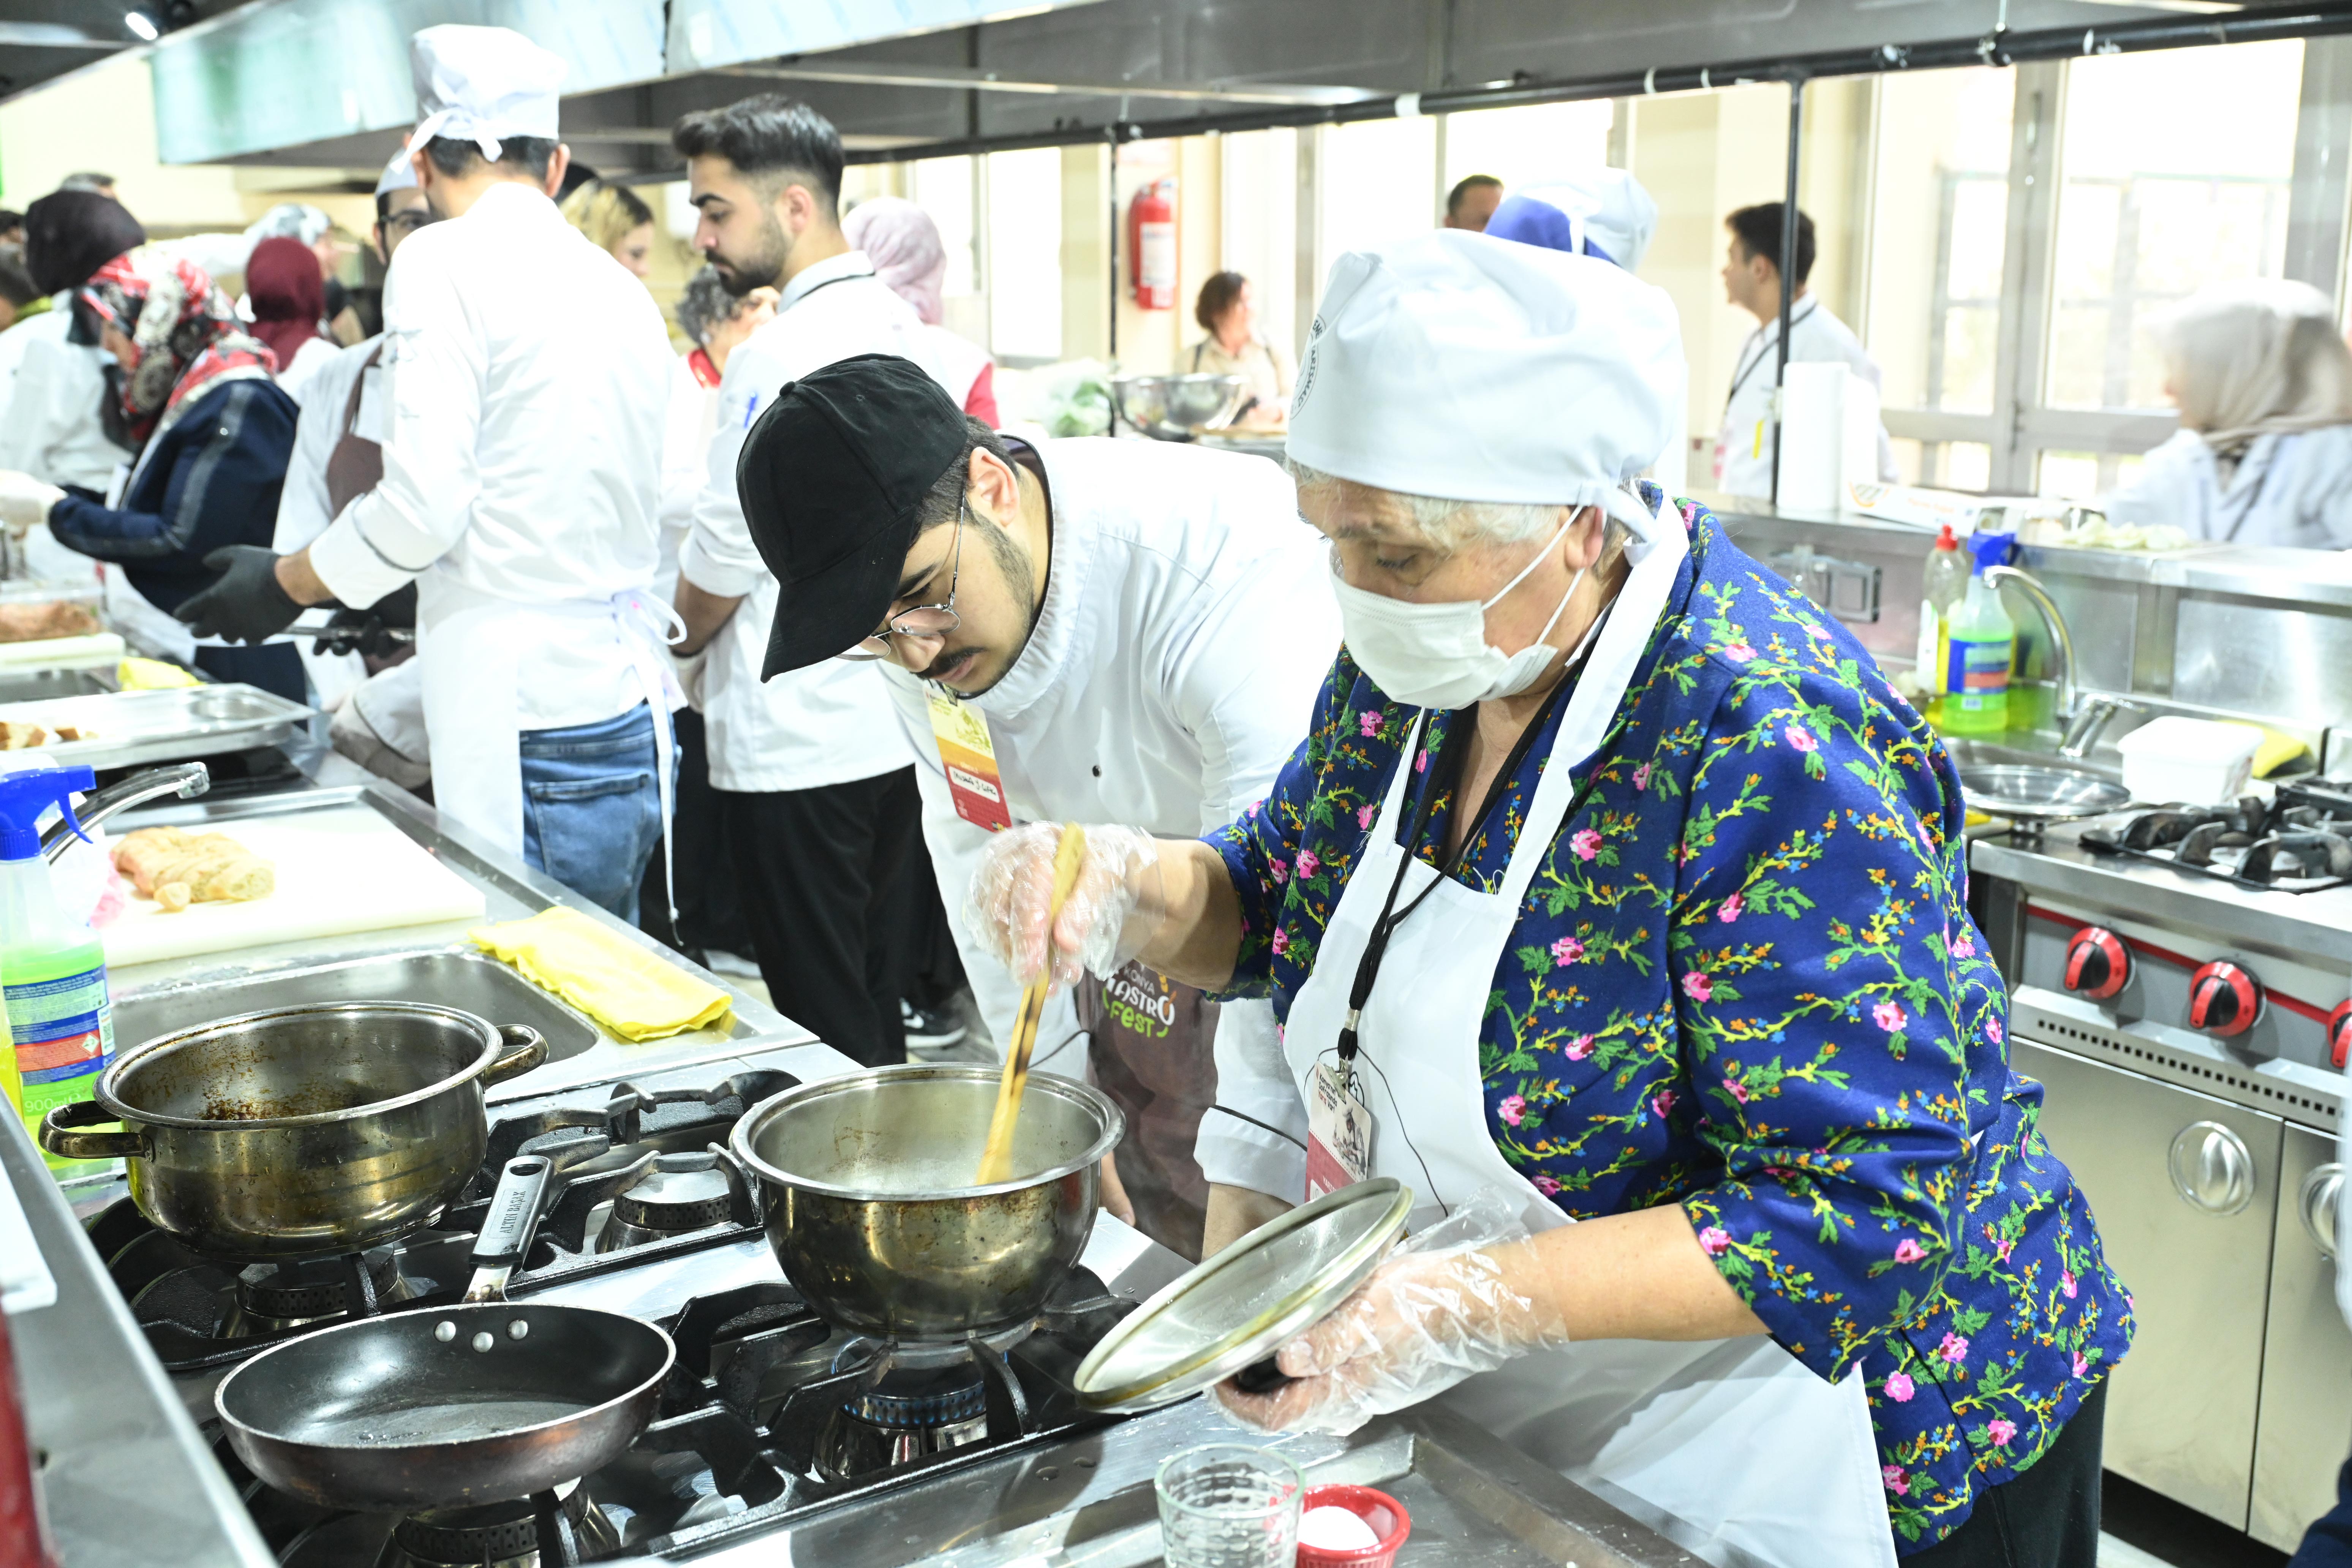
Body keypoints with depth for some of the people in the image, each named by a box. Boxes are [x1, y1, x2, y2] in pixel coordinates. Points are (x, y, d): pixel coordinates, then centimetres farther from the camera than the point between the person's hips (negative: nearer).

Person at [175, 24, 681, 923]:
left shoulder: (444, 262, -8)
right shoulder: (623, 291, 14)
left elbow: (424, 506, -15)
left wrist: (281, 584, 4)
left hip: (531, 739, -7)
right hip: (639, 722, 8)